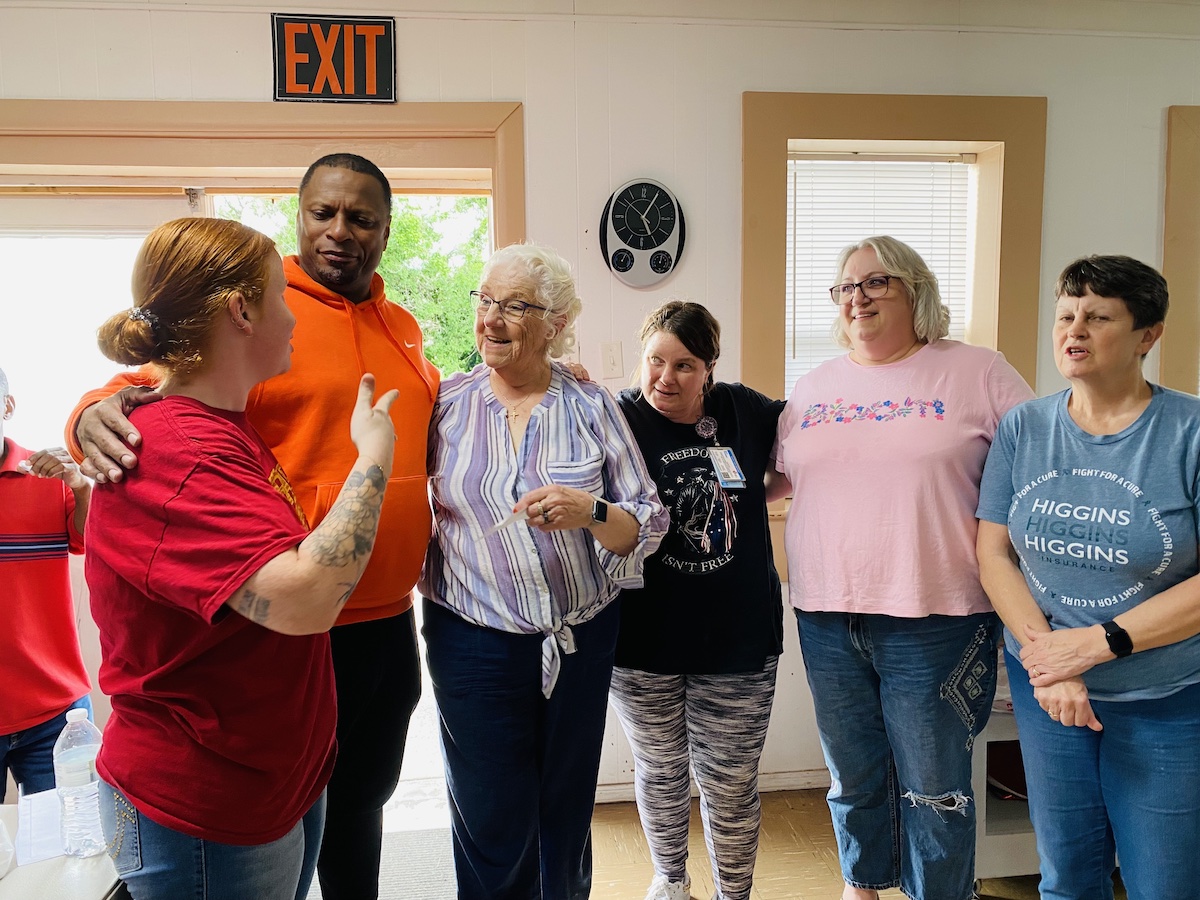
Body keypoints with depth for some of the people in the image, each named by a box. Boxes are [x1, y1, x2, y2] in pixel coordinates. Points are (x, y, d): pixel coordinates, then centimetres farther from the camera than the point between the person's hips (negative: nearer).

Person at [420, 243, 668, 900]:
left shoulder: (591, 407, -2)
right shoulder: (446, 402, -1)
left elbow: (648, 525, -2)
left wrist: (590, 512, -21)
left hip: (581, 638, 1)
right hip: (475, 641, -1)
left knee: (566, 816, 16)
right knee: (491, 829, 5)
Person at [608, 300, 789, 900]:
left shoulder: (747, 412, -1)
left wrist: (760, 495, 4)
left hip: (740, 639, 1)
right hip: (646, 641, -1)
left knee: (731, 784, 10)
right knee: (660, 772, 18)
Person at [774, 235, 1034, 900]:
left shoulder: (976, 373, -2)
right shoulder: (813, 387, 10)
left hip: (934, 621, -4)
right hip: (827, 619, 4)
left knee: (934, 790, 6)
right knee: (853, 779, 19)